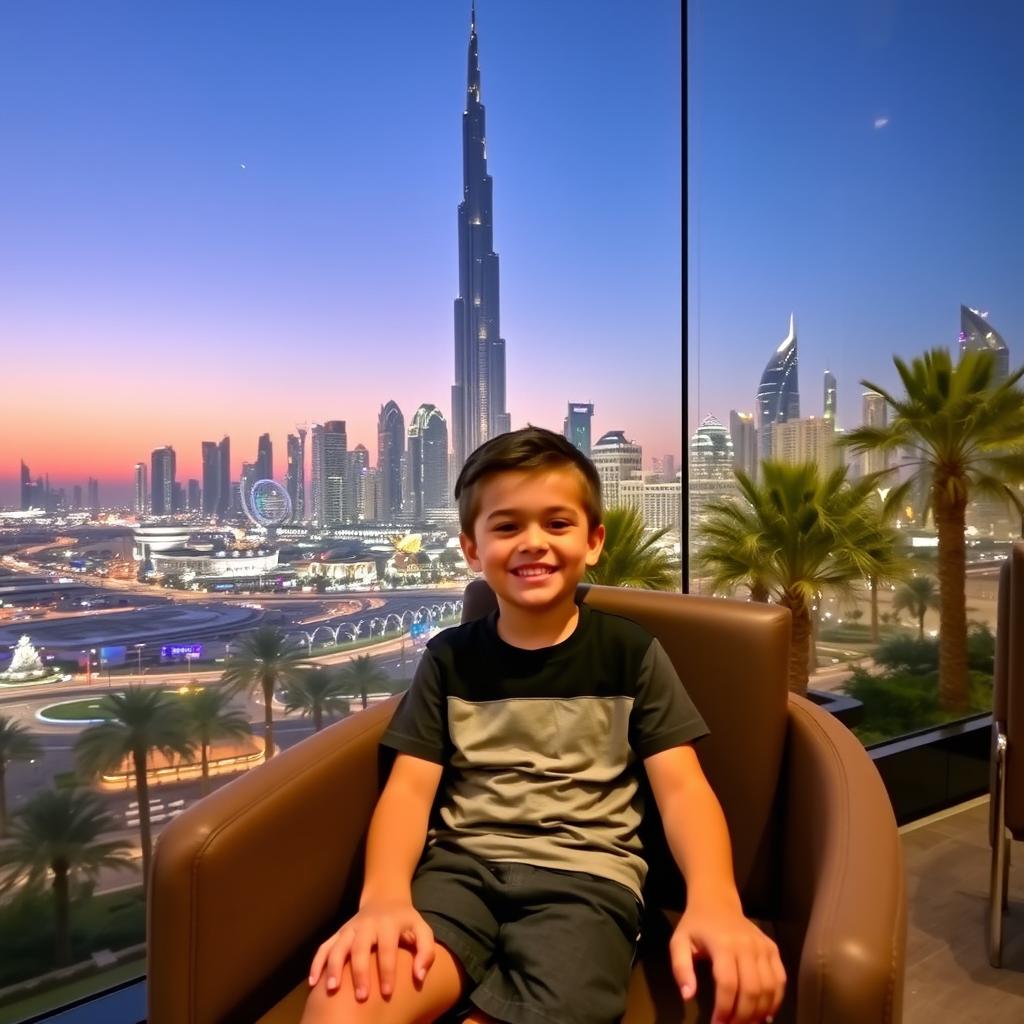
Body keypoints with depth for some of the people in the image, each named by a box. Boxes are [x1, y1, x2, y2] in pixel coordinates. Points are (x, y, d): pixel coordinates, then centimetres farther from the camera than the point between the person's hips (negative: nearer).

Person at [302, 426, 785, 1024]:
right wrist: (385, 895, -19)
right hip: (460, 865, 1)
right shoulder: (450, 658, 9)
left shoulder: (631, 652, 5)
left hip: (585, 873, 0)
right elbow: (410, 786, 2)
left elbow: (681, 786, -2)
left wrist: (715, 900, -22)